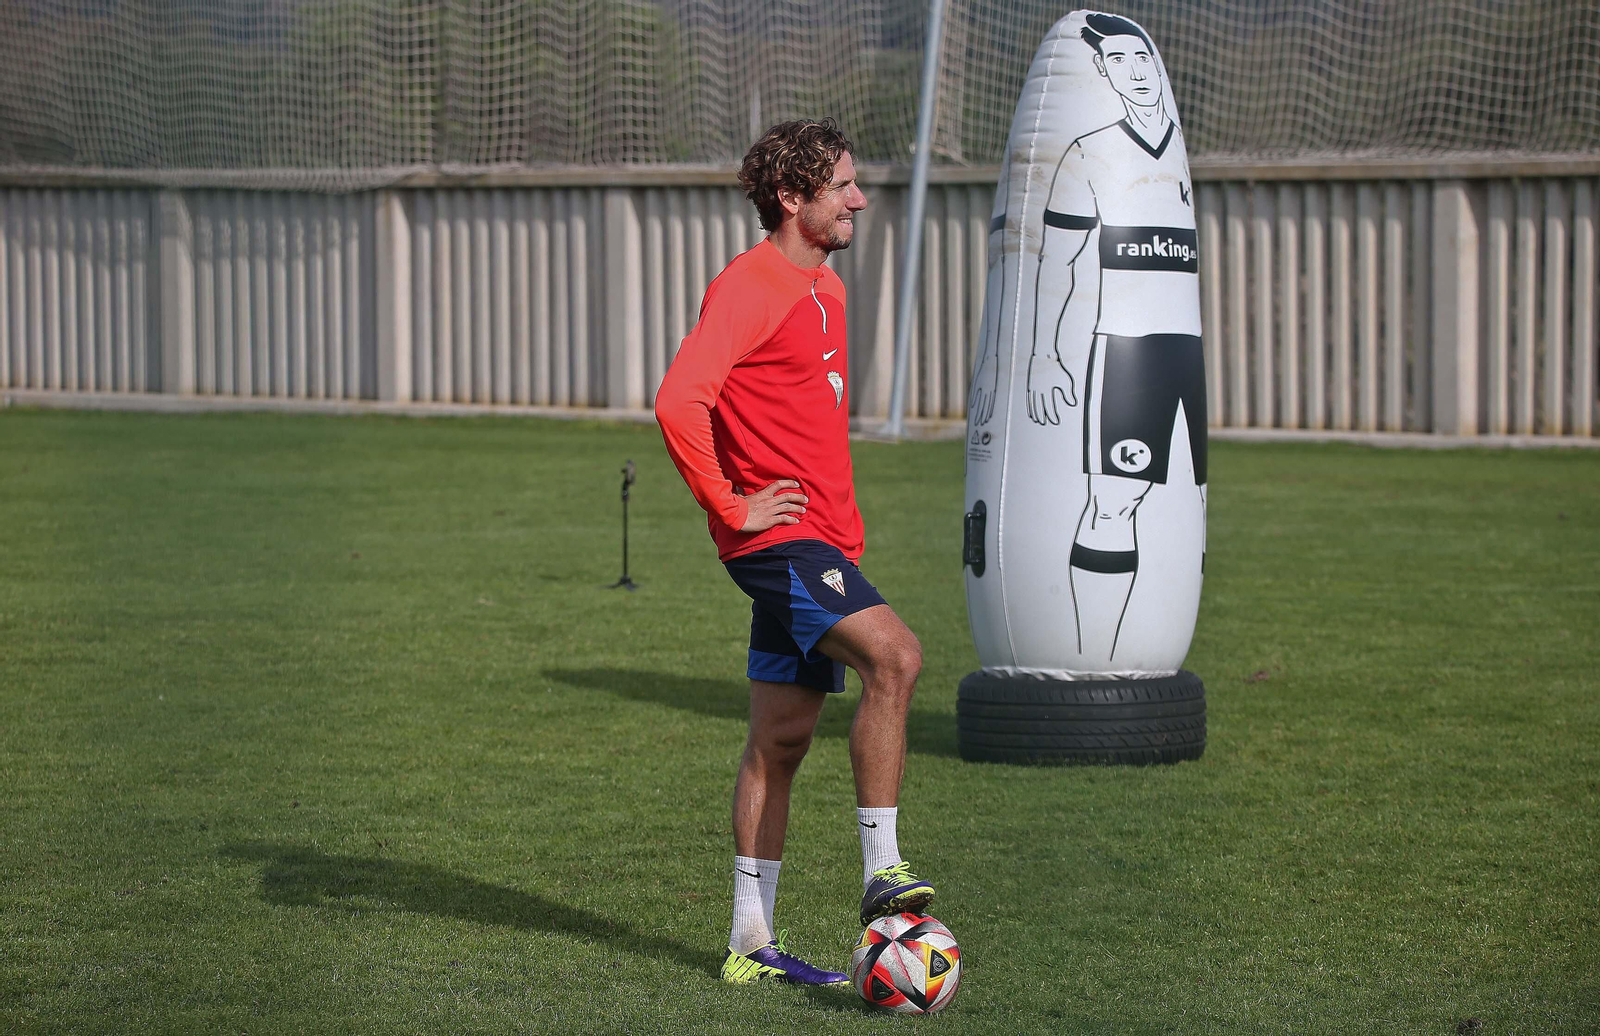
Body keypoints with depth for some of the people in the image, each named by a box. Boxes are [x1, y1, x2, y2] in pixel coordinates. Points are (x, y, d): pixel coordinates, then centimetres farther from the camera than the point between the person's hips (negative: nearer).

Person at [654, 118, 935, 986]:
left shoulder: (824, 288, 18)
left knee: (782, 737, 9)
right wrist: (730, 505, -20)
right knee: (894, 655, -25)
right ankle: (881, 873, -21)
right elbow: (678, 401, -25)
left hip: (821, 542, 9)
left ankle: (752, 943, 12)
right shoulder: (749, 287, -13)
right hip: (781, 537, -9)